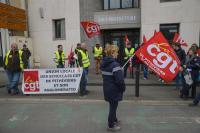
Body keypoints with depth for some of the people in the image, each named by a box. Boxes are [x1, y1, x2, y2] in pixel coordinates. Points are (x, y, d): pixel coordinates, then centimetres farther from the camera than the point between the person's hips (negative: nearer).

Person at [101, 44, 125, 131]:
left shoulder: (104, 63, 3)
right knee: (113, 107, 9)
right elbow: (119, 79, -26)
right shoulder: (114, 64, -24)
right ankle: (111, 126, 25)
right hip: (114, 90, -8)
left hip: (107, 88, 8)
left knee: (112, 105, 26)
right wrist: (123, 88, -10)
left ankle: (114, 119, 46)